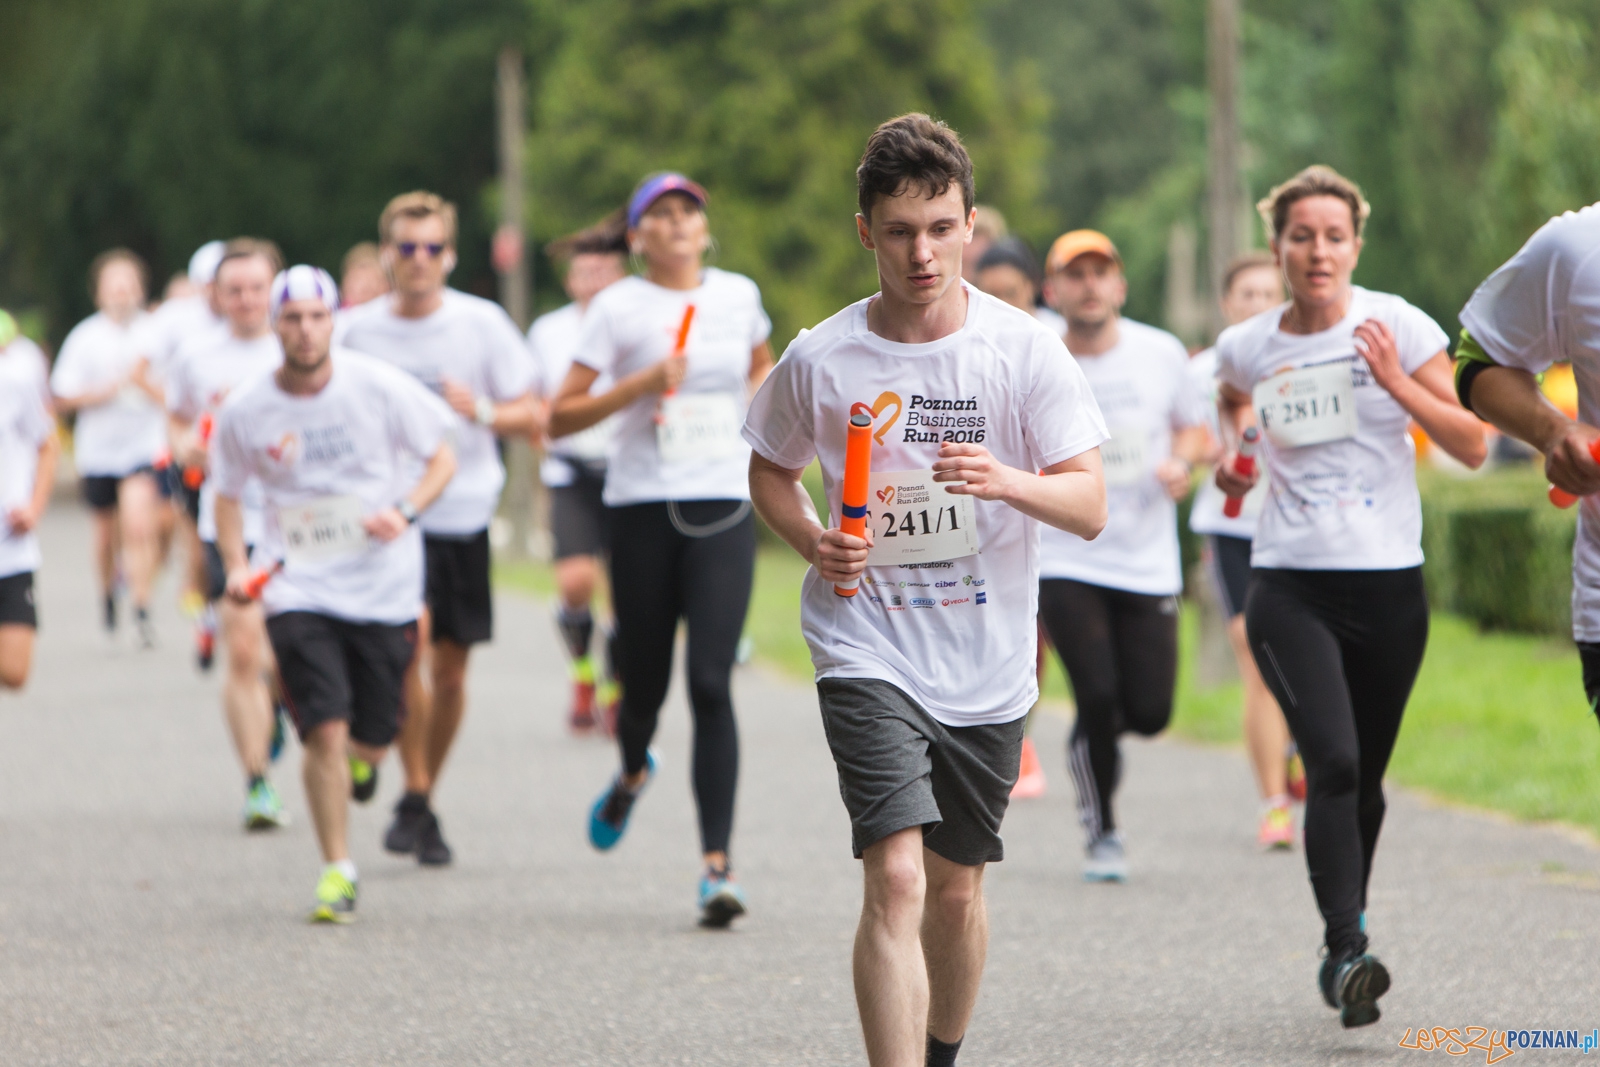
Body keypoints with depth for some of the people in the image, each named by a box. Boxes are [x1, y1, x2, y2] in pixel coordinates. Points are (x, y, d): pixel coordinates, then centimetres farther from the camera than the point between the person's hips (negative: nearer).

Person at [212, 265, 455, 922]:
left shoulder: (379, 387, -7)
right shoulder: (245, 411, -4)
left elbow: (442, 457, 3)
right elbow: (227, 494, 12)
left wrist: (405, 512, -15)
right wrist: (237, 565, -5)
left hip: (383, 588, 1)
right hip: (298, 589, -1)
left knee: (369, 744, 6)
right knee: (325, 732, -16)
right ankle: (337, 871, -1)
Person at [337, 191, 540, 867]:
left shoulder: (483, 324, 0)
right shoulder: (355, 330, 2)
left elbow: (531, 417, 2)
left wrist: (479, 411, -16)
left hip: (462, 513, 1)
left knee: (450, 666, 6)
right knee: (408, 635, -23)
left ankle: (427, 798, 24)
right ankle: (414, 796, -11)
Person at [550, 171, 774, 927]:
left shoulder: (739, 295, 10)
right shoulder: (617, 307, 0)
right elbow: (559, 418, -4)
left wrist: (757, 406, 14)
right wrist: (640, 385, -15)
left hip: (724, 507, 1)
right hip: (644, 506, -1)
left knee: (711, 683, -13)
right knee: (644, 681, 8)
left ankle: (717, 864, -15)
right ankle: (633, 772, 45)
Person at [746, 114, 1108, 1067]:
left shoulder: (1027, 350, -6)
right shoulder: (821, 360, -6)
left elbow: (1091, 507, -9)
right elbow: (771, 470, 12)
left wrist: (1006, 480, -29)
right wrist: (814, 540, -8)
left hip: (990, 665, 2)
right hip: (868, 654, -2)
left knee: (957, 887, 16)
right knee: (896, 878, -19)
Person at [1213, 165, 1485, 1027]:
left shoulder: (1399, 327, -3)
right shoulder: (1247, 347, 2)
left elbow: (1471, 447, -5)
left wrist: (1398, 382, -17)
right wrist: (1230, 455, 9)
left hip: (1388, 584, 1)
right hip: (1289, 588, 0)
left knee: (1364, 778, 10)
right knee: (1333, 762, -21)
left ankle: (1343, 949, 30)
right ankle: (1347, 949, -25)